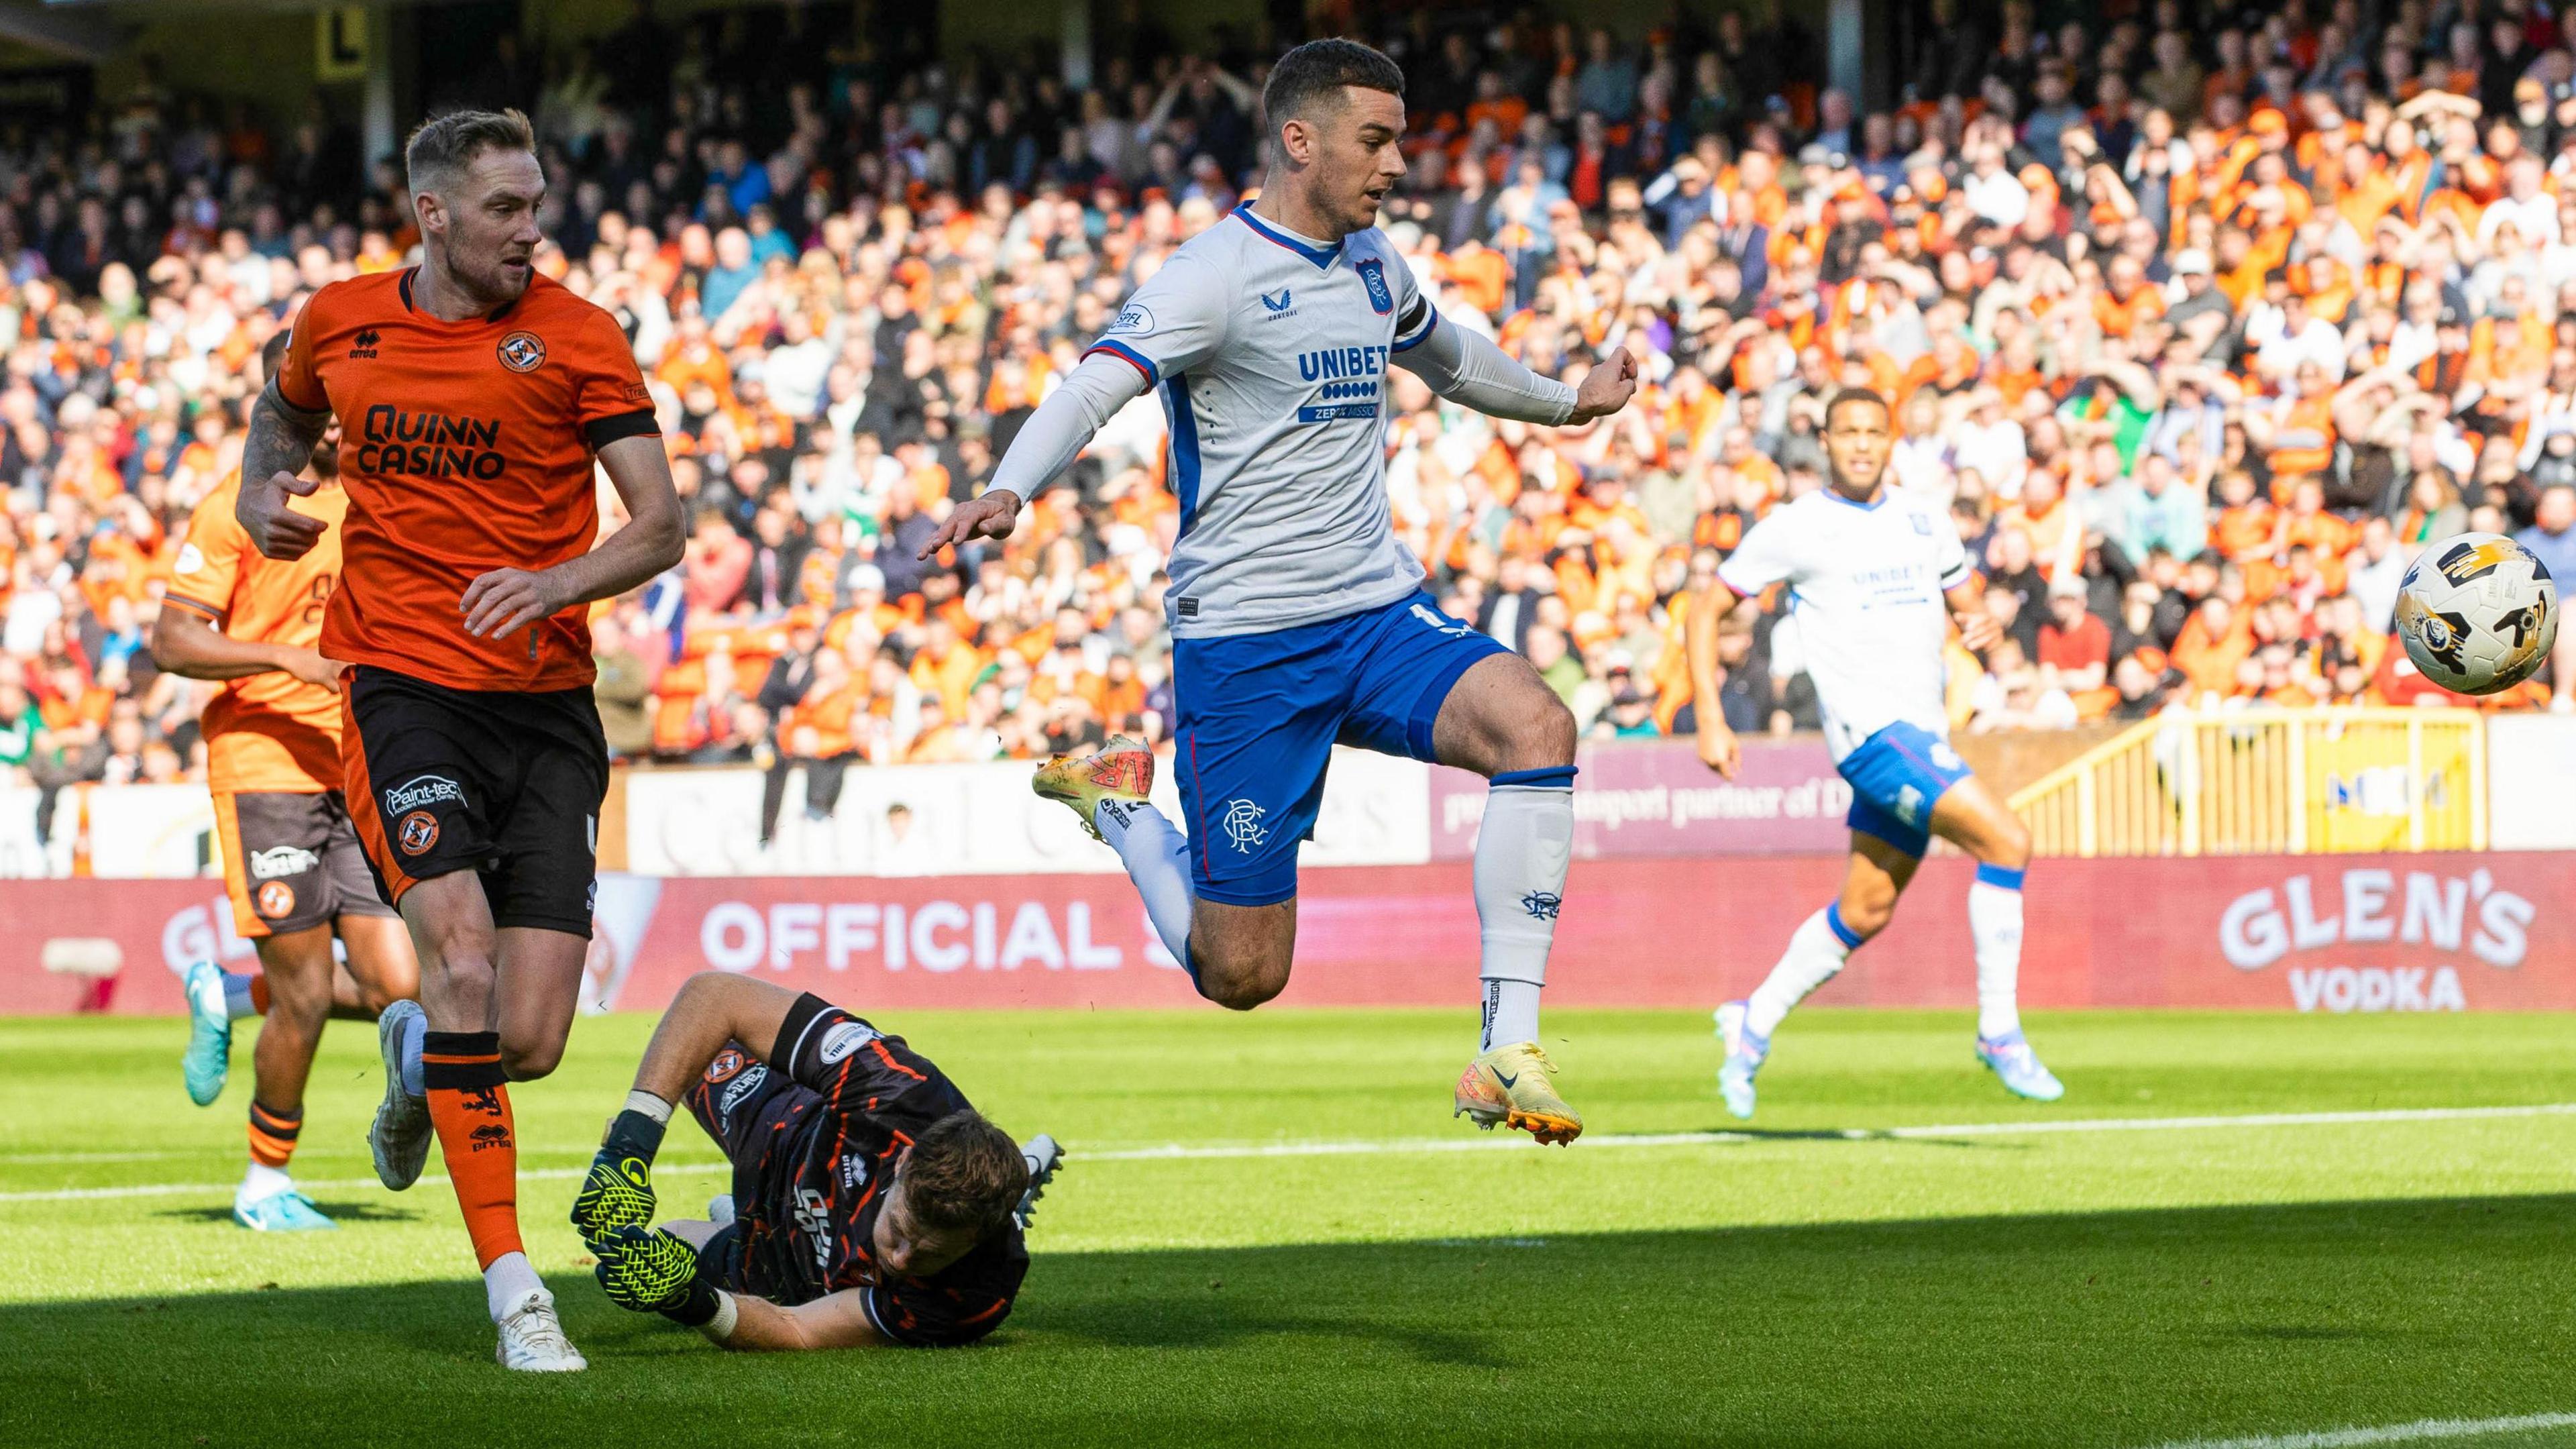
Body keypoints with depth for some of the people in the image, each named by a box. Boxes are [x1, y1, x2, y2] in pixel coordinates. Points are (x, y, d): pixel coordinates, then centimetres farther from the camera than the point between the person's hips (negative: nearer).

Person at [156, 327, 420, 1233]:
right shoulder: (235, 508, -6)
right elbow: (172, 642, -11)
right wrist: (288, 657, -22)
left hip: (361, 776, 6)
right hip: (265, 768, -6)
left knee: (396, 987, -5)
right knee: (306, 998, -7)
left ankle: (227, 998, 22)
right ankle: (266, 1186, 14)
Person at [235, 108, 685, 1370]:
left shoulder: (574, 337, -1)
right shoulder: (338, 322, 5)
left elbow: (661, 525, -5)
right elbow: (283, 414, 28)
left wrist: (561, 580, -24)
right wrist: (263, 495, 7)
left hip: (546, 702, 0)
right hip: (401, 686, 0)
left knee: (530, 1043, -7)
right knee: (462, 953, -23)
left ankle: (415, 1054, 33)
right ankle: (512, 1289, -16)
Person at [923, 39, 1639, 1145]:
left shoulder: (1372, 263, 12)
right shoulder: (1218, 274, -12)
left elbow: (1442, 353, 35)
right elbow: (1096, 386, -27)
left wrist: (1567, 401, 48)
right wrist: (1008, 493, -45)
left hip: (1380, 614, 6)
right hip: (1246, 641, -6)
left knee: (1534, 725, -25)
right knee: (1241, 977, -3)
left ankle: (1508, 1057, -21)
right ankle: (1117, 806, 29)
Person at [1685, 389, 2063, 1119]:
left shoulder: (1923, 523, 13)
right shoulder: (1794, 528, -3)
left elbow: (1967, 603, 22)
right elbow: (1705, 613, 3)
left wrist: (1982, 625, -3)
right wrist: (1711, 722, -6)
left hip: (1925, 732, 7)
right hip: (1870, 729, -7)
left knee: (1867, 910, 13)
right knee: (2007, 841, -20)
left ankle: (1754, 1023, 30)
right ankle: (1999, 1031, -13)